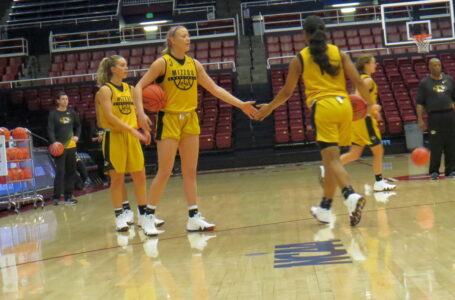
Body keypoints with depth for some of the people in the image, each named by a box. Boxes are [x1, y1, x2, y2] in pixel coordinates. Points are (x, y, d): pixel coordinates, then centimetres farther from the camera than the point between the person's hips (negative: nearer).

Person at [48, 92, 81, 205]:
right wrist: (54, 142, -25)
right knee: (60, 172, -10)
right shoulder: (53, 114, -3)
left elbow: (78, 126, 20)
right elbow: (50, 130, -10)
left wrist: (77, 136, 1)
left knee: (71, 172, 8)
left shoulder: (71, 113, 9)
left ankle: (68, 196, 17)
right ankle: (56, 197, -6)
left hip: (71, 146, 5)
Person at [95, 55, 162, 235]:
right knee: (117, 178, 0)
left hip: (132, 137, 6)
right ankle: (120, 216, 11)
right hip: (114, 137, -6)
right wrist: (132, 130, -23)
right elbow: (109, 116, -16)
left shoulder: (129, 88, 14)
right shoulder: (105, 90, -6)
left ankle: (144, 215, 9)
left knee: (140, 176, 3)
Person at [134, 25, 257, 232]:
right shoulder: (162, 62, -7)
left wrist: (240, 104, 8)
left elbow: (214, 89, 12)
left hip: (190, 121, 5)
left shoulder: (194, 64, 8)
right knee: (165, 172, -6)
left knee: (190, 172, 6)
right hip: (169, 120, -5)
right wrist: (141, 112, -24)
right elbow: (139, 86, -9)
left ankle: (194, 217, 10)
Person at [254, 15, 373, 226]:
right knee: (330, 158, 15)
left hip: (322, 107, -4)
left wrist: (269, 108, 27)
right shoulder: (339, 53, 11)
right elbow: (358, 81, 4)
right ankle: (325, 208, 23)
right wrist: (371, 104, 17)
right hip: (343, 105, 4)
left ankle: (351, 195, -35)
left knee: (332, 159, -9)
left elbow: (286, 92, 11)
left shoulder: (299, 59, 6)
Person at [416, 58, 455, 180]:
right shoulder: (424, 83, 4)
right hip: (434, 116, -3)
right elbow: (419, 103, 1)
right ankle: (434, 171, 6)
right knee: (435, 145, -4)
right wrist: (420, 119, -7)